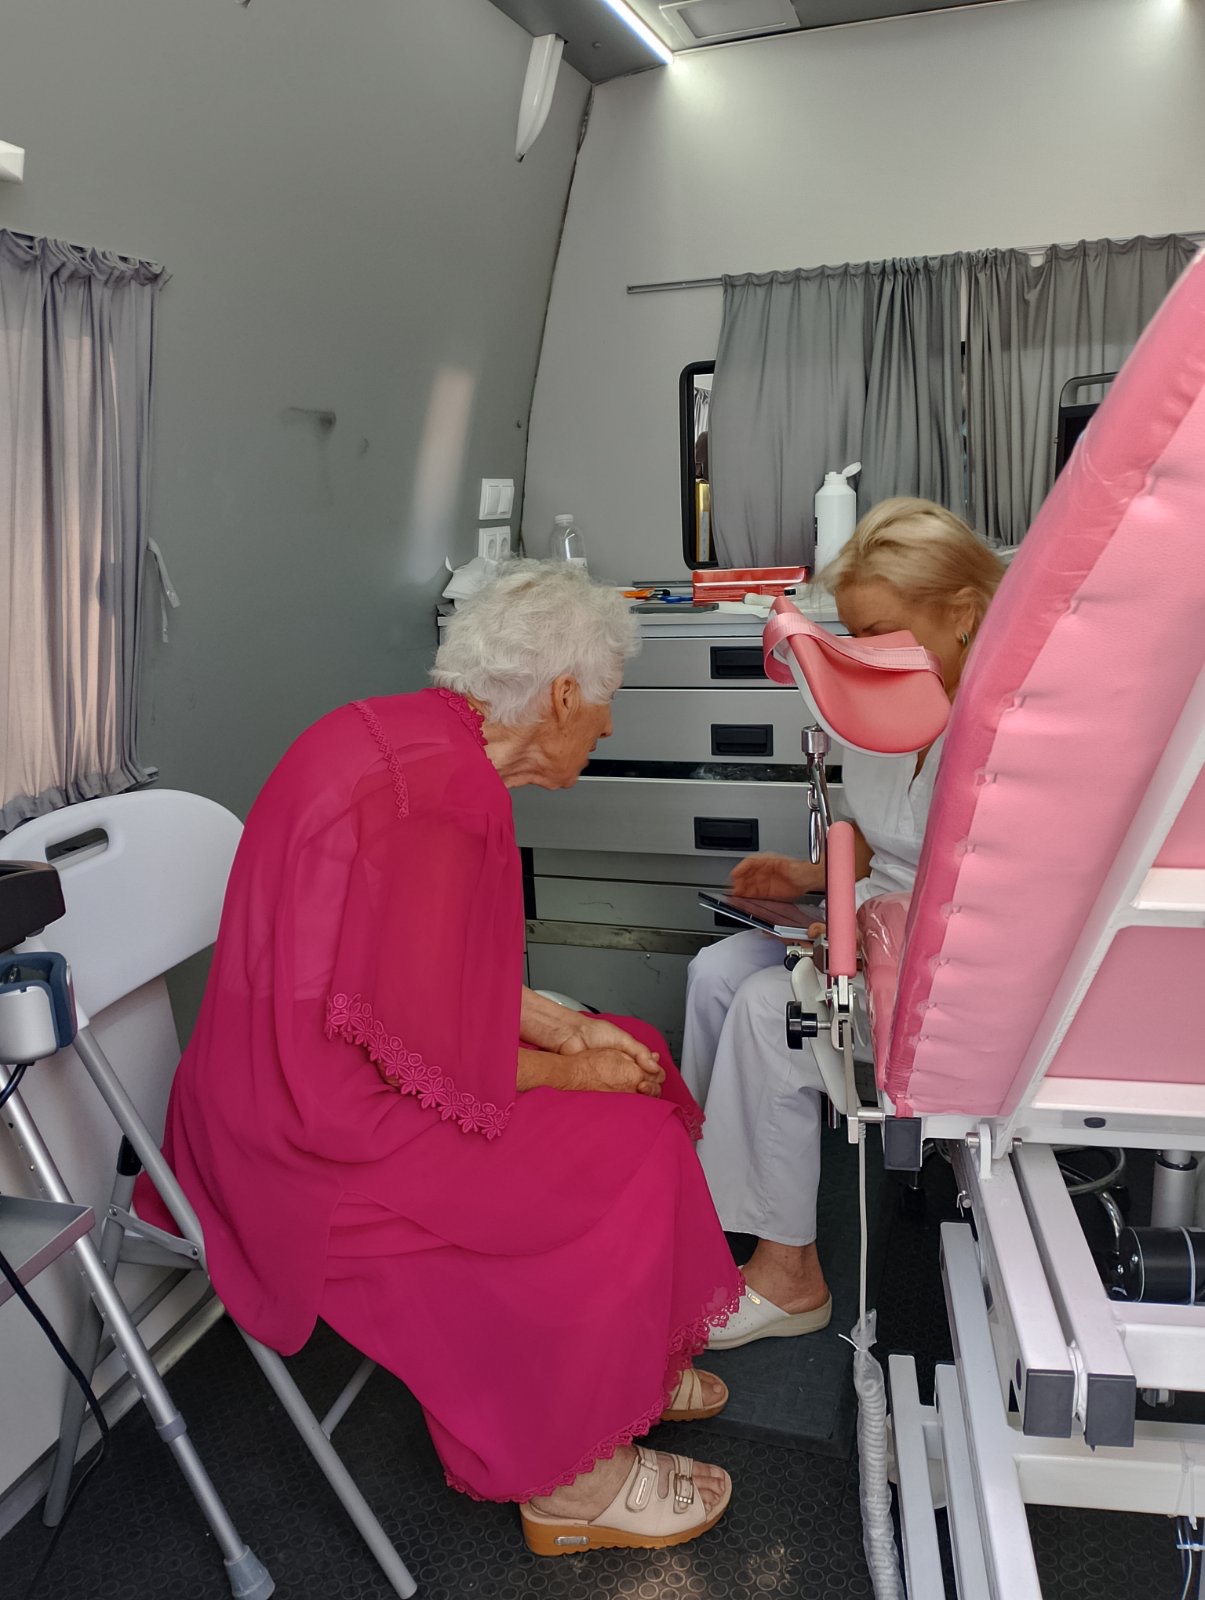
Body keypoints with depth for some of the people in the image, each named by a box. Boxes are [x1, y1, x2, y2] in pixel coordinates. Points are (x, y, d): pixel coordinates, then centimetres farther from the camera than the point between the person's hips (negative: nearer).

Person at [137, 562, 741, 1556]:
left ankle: (623, 1363, 24)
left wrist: (565, 1026, 2)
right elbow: (422, 1058, -25)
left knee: (632, 1060, 9)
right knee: (624, 1150, -10)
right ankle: (570, 1479, 10)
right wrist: (566, 1071, -10)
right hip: (320, 1137, -10)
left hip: (312, 1086, 10)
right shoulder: (436, 801, -28)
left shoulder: (424, 741, 3)